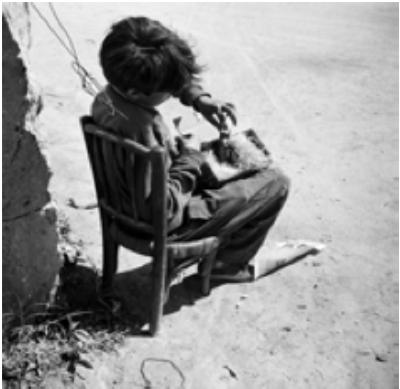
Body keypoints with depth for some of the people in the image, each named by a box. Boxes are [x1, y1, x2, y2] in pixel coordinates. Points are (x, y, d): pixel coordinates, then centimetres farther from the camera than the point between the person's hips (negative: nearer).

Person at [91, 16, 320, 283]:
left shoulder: (107, 97, -9)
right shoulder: (141, 131, -38)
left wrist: (198, 98, -6)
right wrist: (190, 158, -20)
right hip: (165, 227, -9)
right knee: (276, 183, -1)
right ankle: (228, 265, 17)